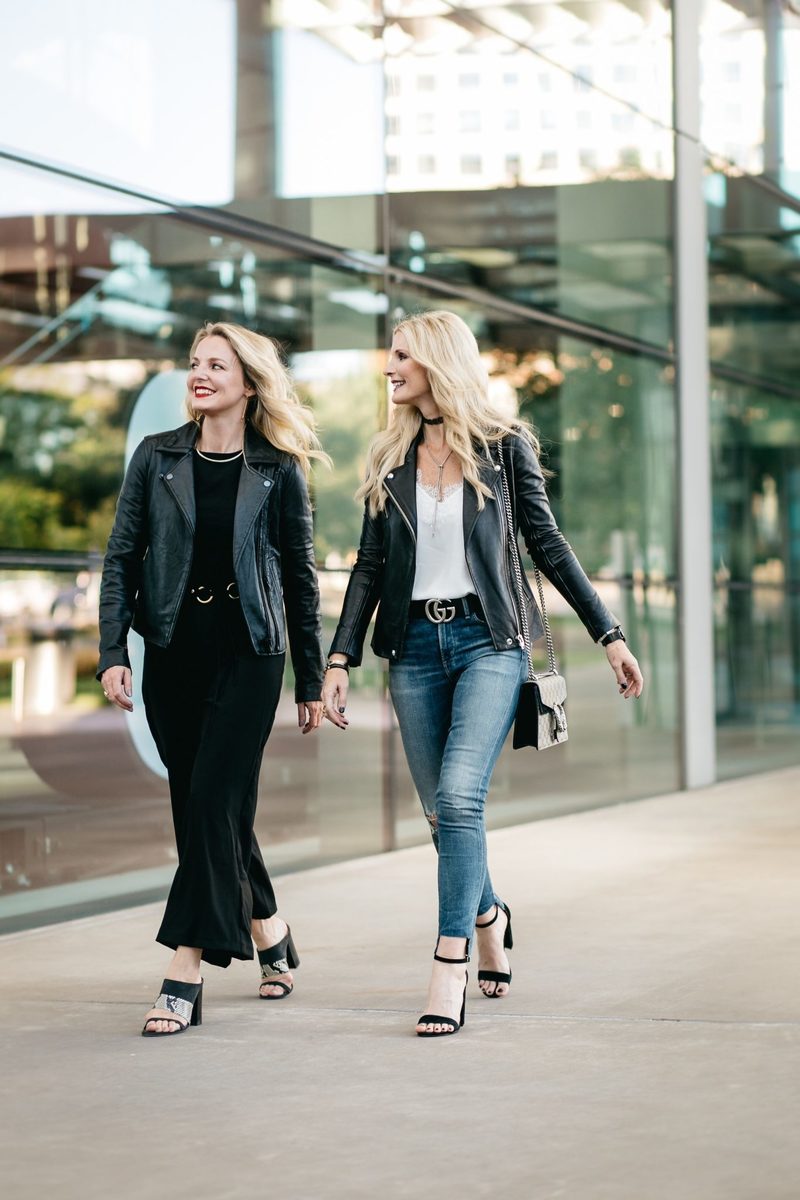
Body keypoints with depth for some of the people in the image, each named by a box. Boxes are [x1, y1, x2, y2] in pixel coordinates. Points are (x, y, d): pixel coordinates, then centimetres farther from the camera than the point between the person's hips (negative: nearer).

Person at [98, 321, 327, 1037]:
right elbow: (122, 558, 5)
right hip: (173, 651, 3)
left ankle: (184, 976, -11)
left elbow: (300, 576, 5)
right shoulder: (156, 458, 6)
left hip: (248, 654, -3)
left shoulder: (278, 471, 0)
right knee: (203, 809, 7)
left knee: (213, 803, -12)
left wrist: (312, 681, 5)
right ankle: (270, 937, 26)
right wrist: (112, 653, -6)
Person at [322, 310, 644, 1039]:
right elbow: (370, 566, 11)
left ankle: (451, 966, -17)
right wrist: (341, 658, 3)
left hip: (487, 641, -4)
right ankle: (488, 915, 34)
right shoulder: (391, 459, 10)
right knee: (443, 812, 6)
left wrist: (609, 635, 2)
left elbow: (547, 545, 5)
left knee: (460, 796, -19)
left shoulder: (503, 446, 1)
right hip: (416, 645, 4)